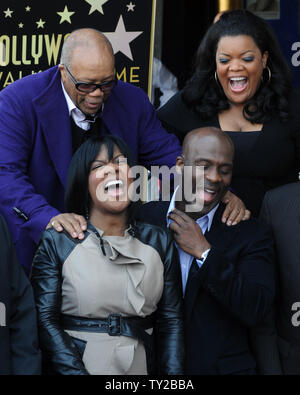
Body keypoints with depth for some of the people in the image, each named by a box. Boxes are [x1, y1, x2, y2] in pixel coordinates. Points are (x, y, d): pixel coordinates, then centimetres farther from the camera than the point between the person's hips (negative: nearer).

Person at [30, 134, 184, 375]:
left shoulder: (159, 242, 3)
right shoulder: (56, 242, -5)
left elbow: (171, 320, 0)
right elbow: (46, 320, -10)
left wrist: (174, 378, -11)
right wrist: (77, 373, -20)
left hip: (143, 365, 3)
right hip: (80, 365, -3)